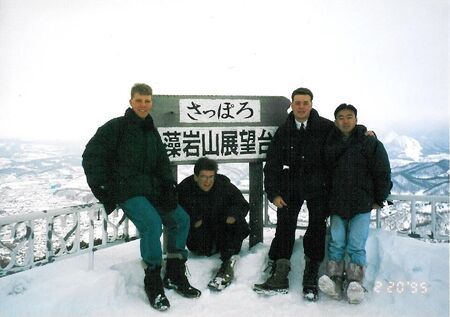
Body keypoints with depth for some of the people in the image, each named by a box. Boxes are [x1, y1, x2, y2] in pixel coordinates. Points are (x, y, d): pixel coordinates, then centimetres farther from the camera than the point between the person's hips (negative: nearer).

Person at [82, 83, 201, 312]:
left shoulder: (152, 132, 16)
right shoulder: (116, 127, -4)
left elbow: (162, 164, 16)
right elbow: (91, 156, -6)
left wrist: (169, 188, -1)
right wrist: (102, 188, -10)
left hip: (151, 189, 7)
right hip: (126, 190, -7)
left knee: (181, 219, -3)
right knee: (152, 223, -29)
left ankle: (174, 275, 9)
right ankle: (153, 282, -12)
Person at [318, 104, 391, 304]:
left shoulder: (371, 144, 1)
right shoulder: (330, 145, 8)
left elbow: (383, 174, 3)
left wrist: (379, 199, 4)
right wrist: (327, 200, 9)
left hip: (362, 205, -2)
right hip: (337, 205, 3)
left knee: (356, 245, -5)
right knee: (336, 243, -1)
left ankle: (355, 284, 1)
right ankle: (334, 282, 1)